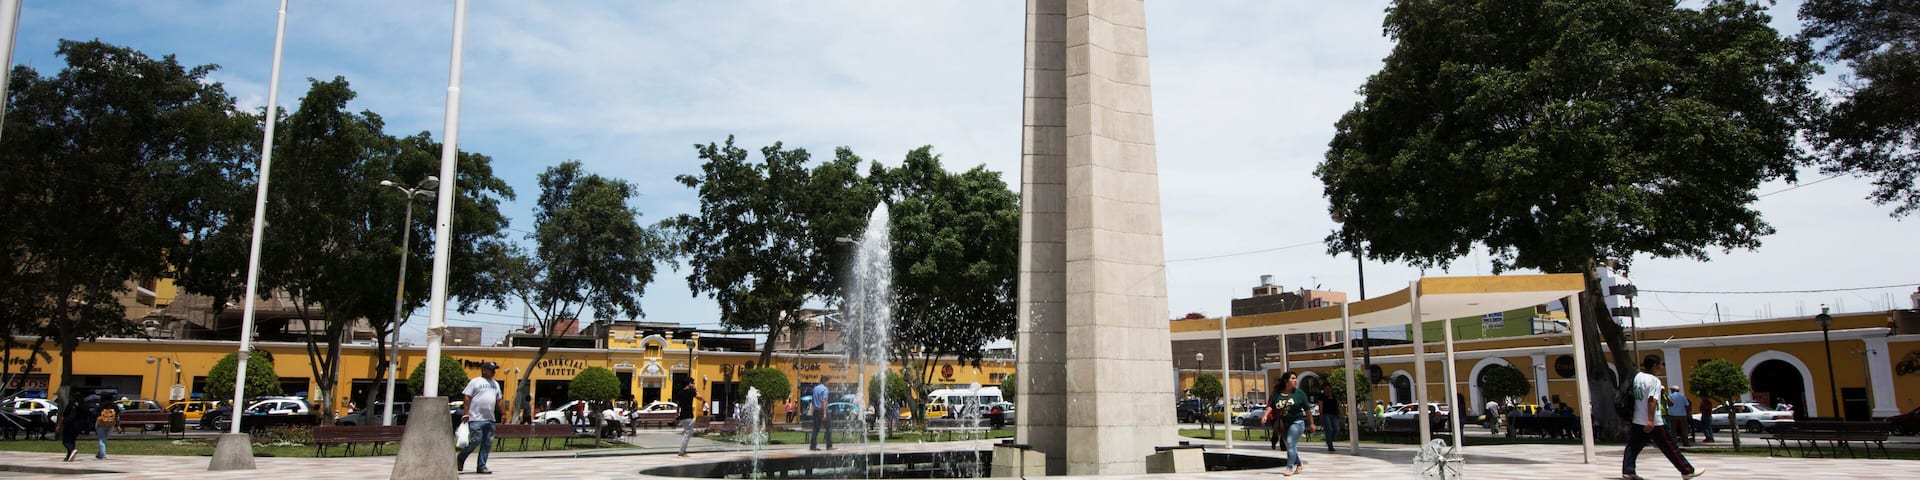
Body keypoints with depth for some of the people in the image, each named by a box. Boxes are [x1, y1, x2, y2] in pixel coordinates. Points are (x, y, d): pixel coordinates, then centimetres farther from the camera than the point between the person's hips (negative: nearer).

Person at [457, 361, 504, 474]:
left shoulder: (495, 384, 18)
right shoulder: (475, 382, -2)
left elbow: (499, 400, 23)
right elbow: (467, 398, -6)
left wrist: (502, 411, 14)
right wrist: (465, 413, -13)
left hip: (490, 419, 7)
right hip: (476, 418, -7)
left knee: (487, 443, 3)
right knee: (475, 441, -8)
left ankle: (481, 466, 10)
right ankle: (460, 459, 15)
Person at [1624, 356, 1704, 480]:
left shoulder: (1638, 376, 8)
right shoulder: (1654, 380, -14)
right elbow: (1652, 400, -22)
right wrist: (1651, 421, -27)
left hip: (1638, 421, 7)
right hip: (1653, 423, -7)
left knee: (1633, 447, 6)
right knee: (1670, 448, 2)